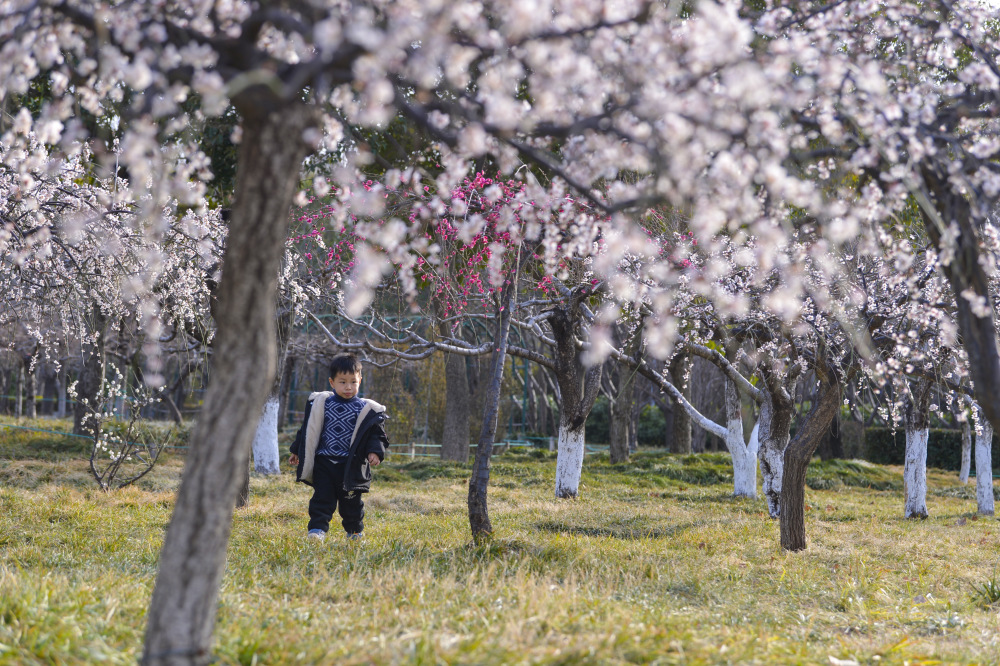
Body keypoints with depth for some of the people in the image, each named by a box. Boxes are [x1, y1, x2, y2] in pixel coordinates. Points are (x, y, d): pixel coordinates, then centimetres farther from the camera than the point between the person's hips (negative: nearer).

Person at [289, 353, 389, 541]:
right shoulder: (321, 404, 4)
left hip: (351, 465, -1)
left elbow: (375, 434, 2)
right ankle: (317, 528, -5)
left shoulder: (366, 410, -1)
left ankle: (354, 531, 28)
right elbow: (308, 430, 13)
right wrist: (297, 451, 15)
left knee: (351, 501, 10)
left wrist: (375, 451, -16)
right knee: (322, 498, -6)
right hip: (324, 462, 1)